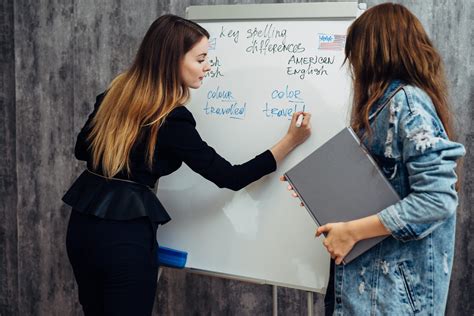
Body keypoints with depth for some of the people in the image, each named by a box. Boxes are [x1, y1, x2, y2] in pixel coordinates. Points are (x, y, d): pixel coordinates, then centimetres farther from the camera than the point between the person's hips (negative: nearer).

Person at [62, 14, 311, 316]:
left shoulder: (115, 93, 3)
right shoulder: (172, 120, -17)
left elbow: (83, 149, 15)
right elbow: (230, 177, -12)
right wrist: (290, 142, -8)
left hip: (83, 223, 7)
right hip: (126, 234, -7)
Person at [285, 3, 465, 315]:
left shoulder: (408, 101, -17)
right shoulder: (387, 101, 12)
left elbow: (437, 199, -25)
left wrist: (351, 231, -22)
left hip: (395, 280, -9)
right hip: (369, 266, 9)